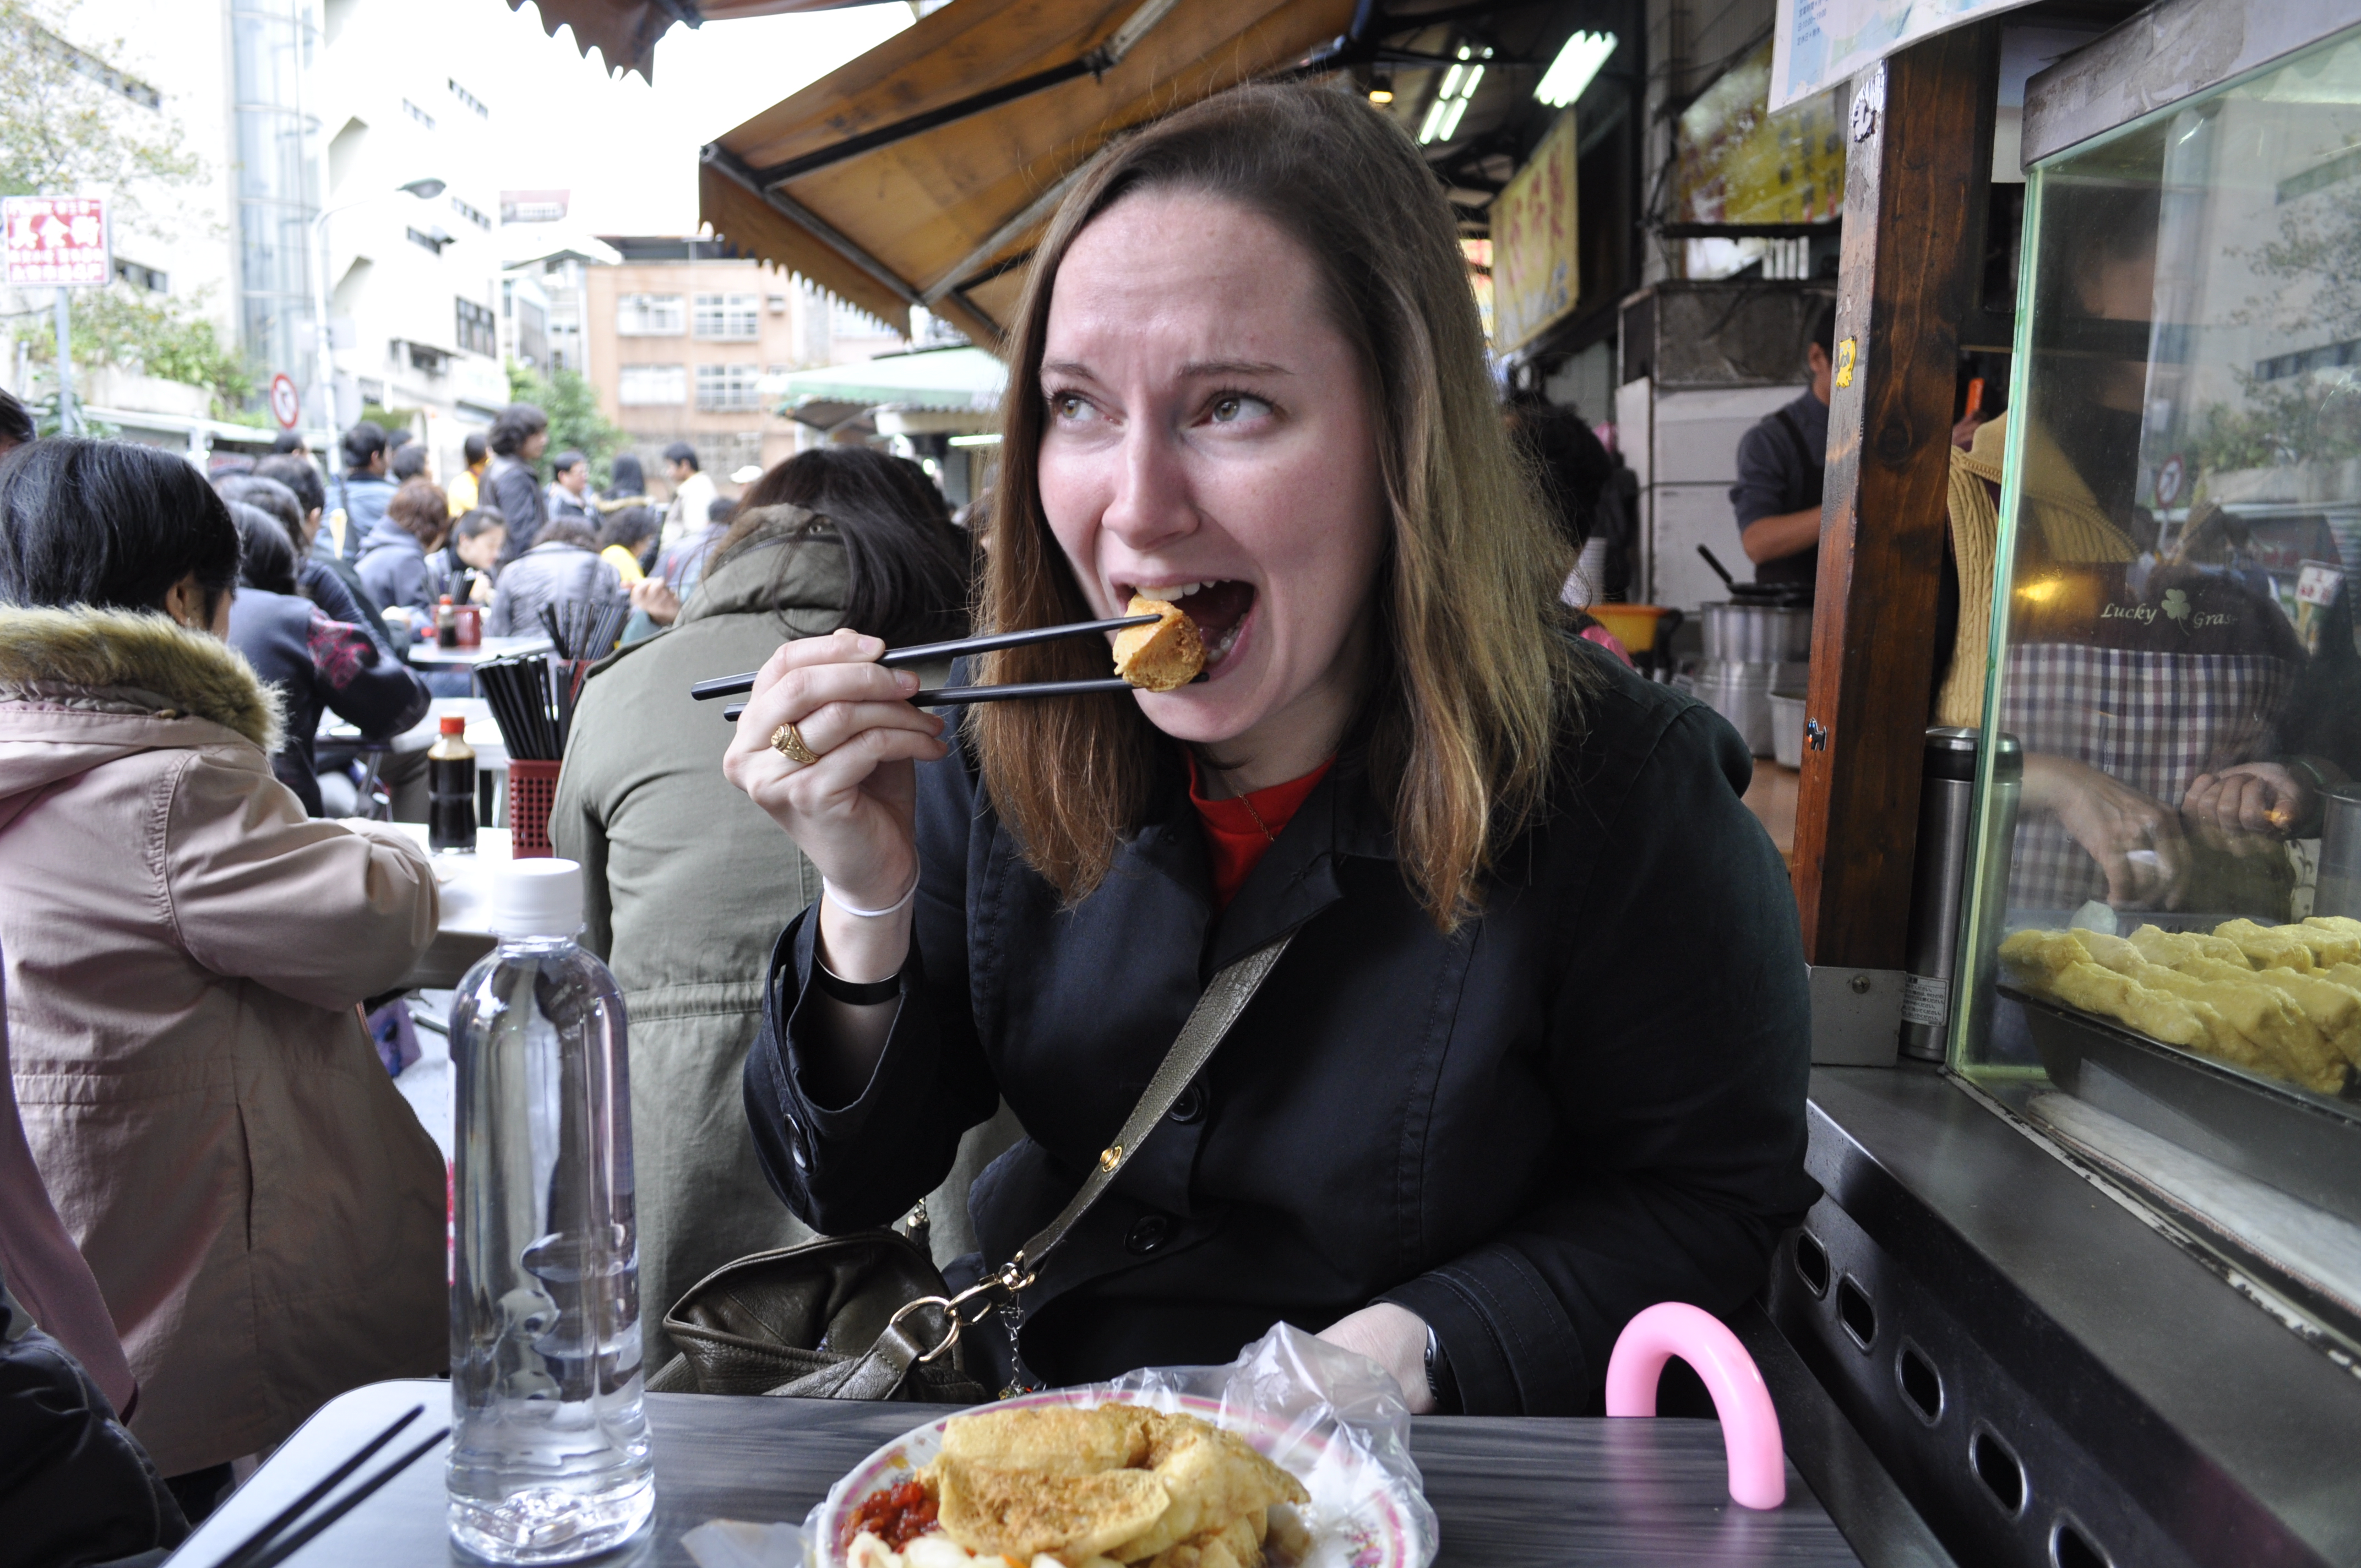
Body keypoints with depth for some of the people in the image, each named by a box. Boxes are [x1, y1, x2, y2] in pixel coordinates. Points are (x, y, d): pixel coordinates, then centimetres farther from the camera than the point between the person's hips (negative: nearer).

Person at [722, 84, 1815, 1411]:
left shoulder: (1619, 795, -20)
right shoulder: (1001, 746, -11)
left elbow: (1713, 1198, -6)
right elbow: (846, 1188, -6)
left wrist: (1421, 1343, -20)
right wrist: (868, 911, -24)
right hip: (1015, 1412, 0)